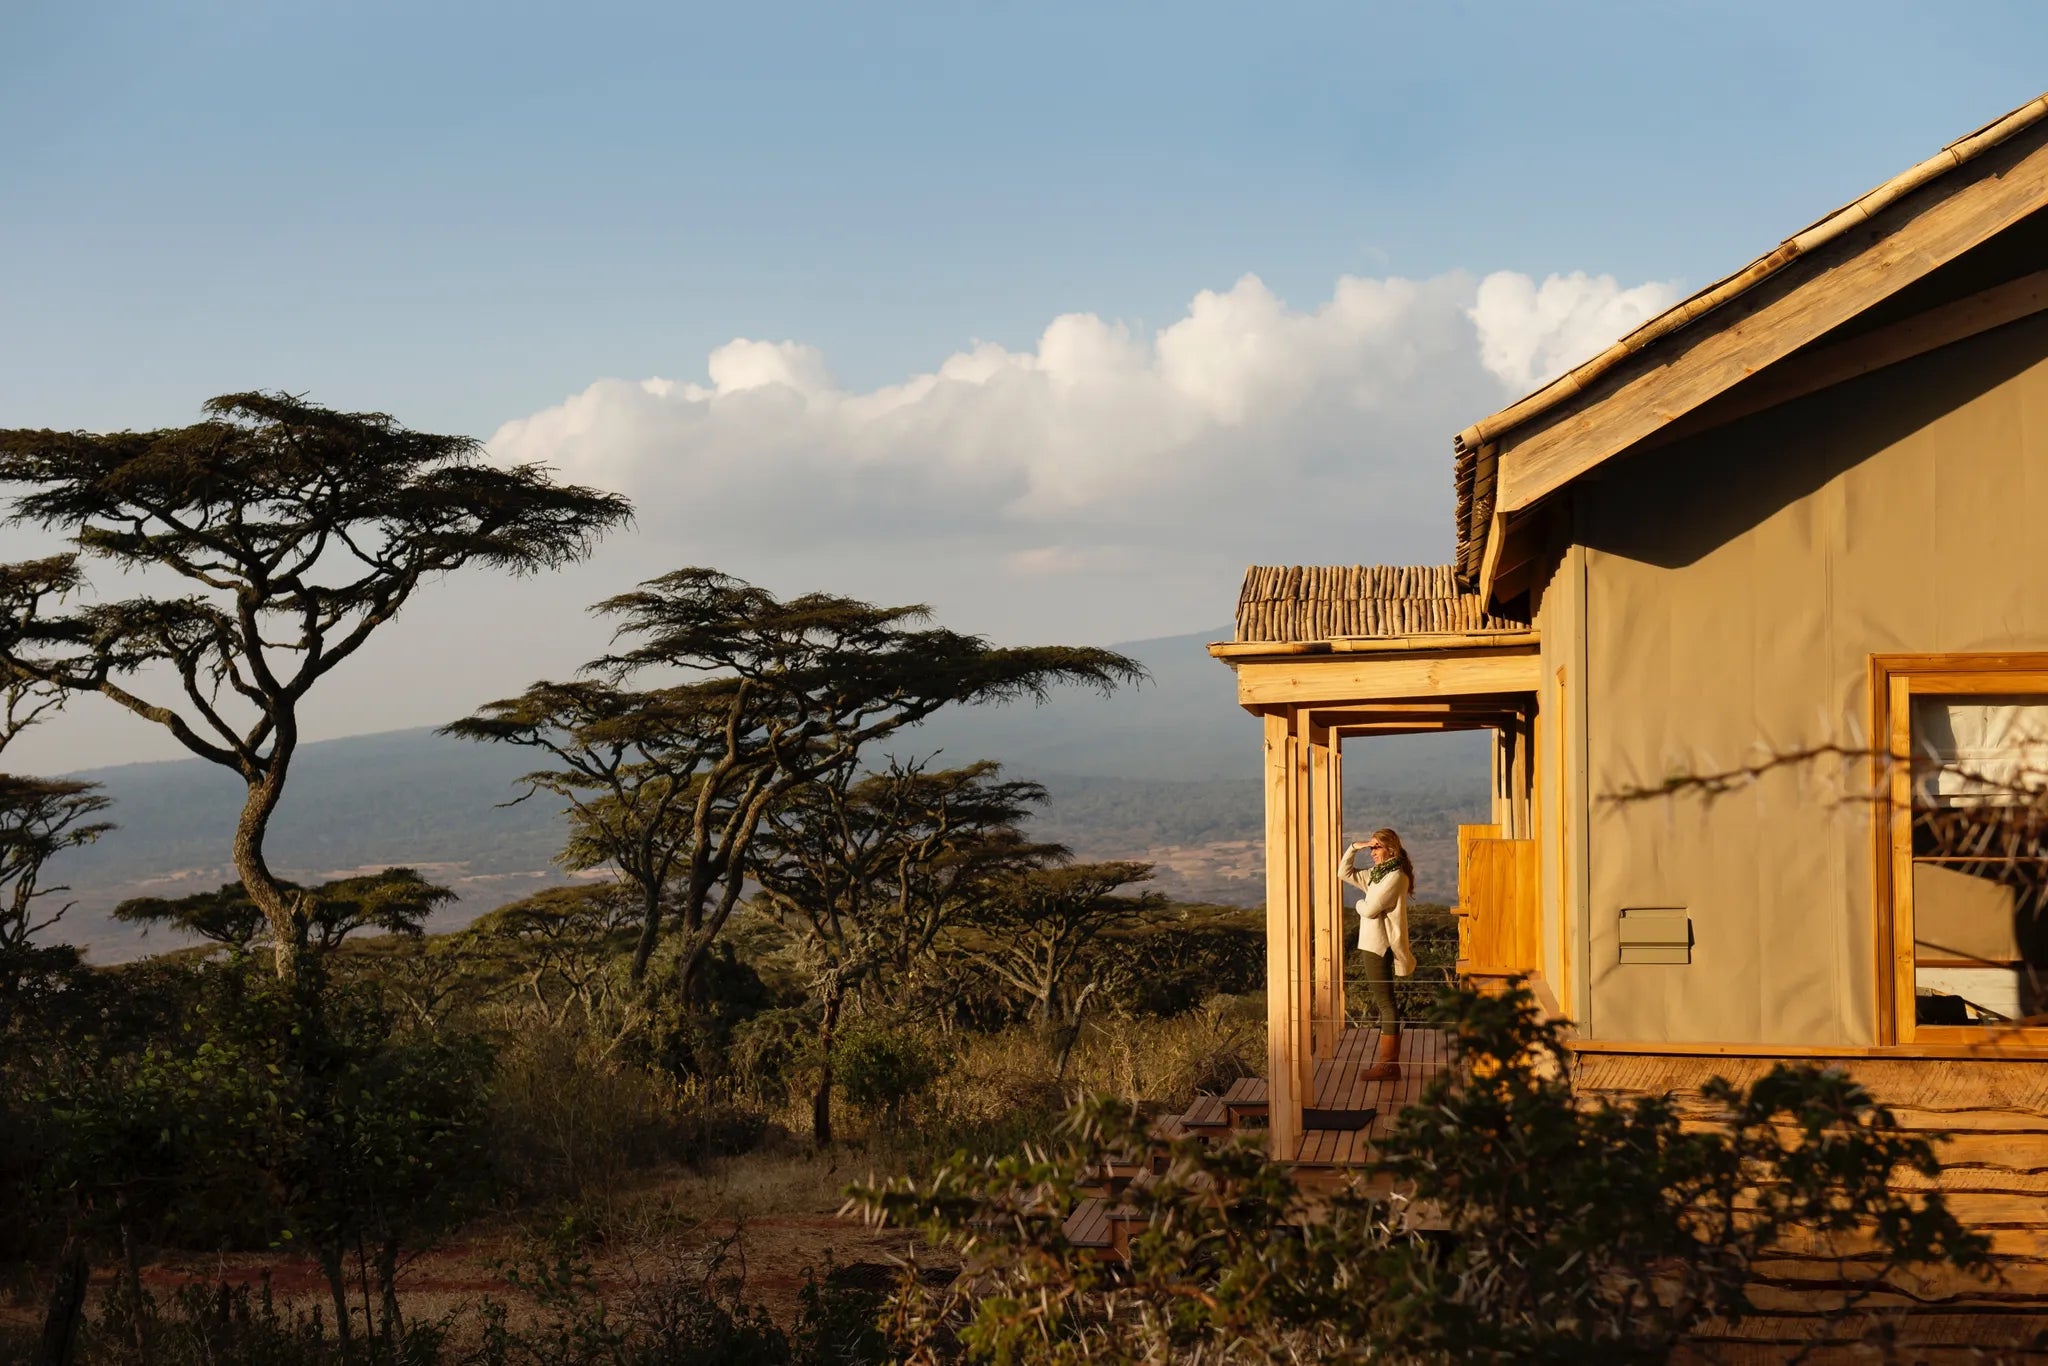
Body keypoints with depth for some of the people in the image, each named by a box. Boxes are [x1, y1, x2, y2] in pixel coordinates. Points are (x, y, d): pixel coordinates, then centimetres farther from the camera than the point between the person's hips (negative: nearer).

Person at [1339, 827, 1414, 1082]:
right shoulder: (1377, 874, 15)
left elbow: (1370, 910, -18)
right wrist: (1354, 848, 10)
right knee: (1382, 1003, 11)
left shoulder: (1395, 877, -14)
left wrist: (1360, 905, 4)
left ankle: (1388, 1064, -7)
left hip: (1380, 946, -10)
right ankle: (1389, 1061, 16)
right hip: (1372, 944, 10)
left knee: (1384, 1003, -8)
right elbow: (1344, 873, 24)